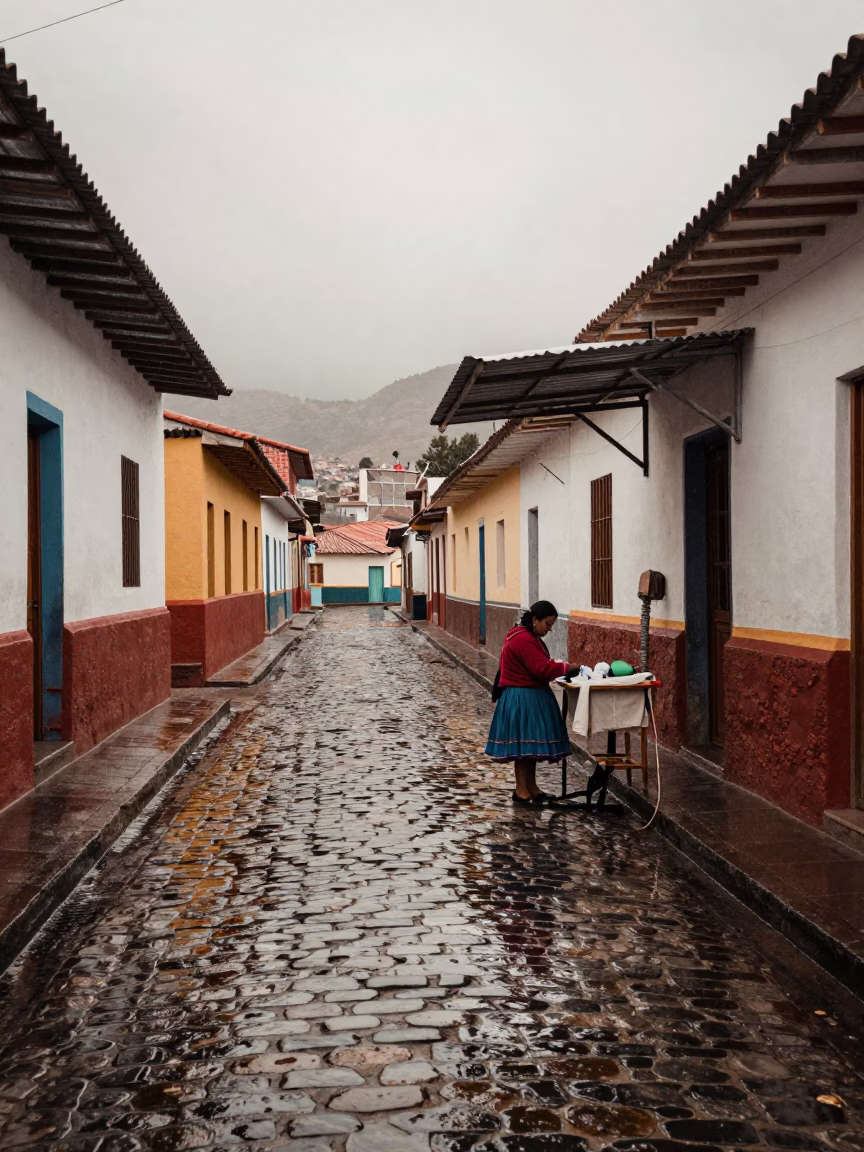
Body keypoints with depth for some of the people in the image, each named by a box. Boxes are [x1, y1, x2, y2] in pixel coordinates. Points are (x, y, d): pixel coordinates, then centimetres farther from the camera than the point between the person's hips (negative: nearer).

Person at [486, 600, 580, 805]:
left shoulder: (529, 637, 14)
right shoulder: (523, 639, -21)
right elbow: (542, 668, -24)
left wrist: (560, 667, 4)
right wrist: (568, 667, -15)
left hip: (532, 698, 11)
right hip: (522, 700, -11)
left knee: (531, 744, 13)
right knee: (524, 743, -5)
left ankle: (531, 786, 19)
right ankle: (521, 790, 1)